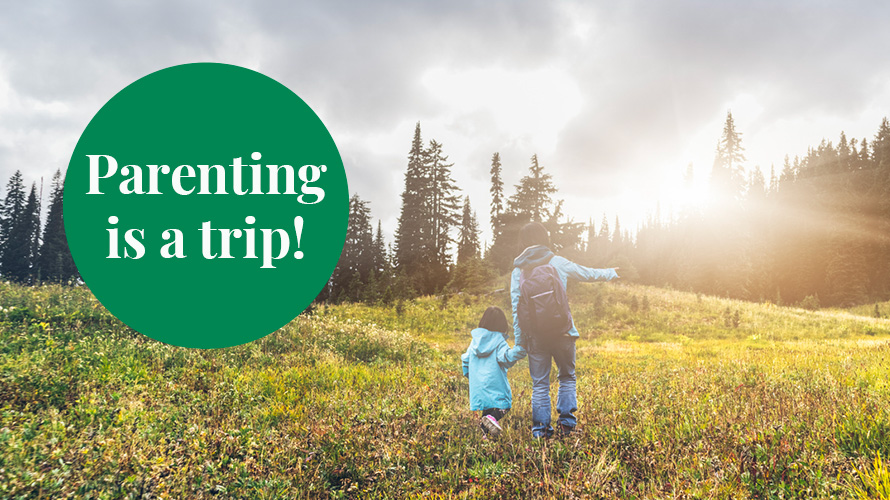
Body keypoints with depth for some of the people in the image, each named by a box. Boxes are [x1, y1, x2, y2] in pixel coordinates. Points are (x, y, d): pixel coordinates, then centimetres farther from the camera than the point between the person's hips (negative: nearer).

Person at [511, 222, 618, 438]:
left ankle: (540, 427, 8)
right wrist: (612, 273, 36)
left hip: (534, 334, 1)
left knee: (539, 383, 9)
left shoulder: (518, 270, 4)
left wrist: (519, 341, 7)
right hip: (561, 331, -1)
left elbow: (516, 307, 1)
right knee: (567, 376, 17)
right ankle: (567, 417, 8)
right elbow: (588, 274, 17)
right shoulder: (558, 262, 2)